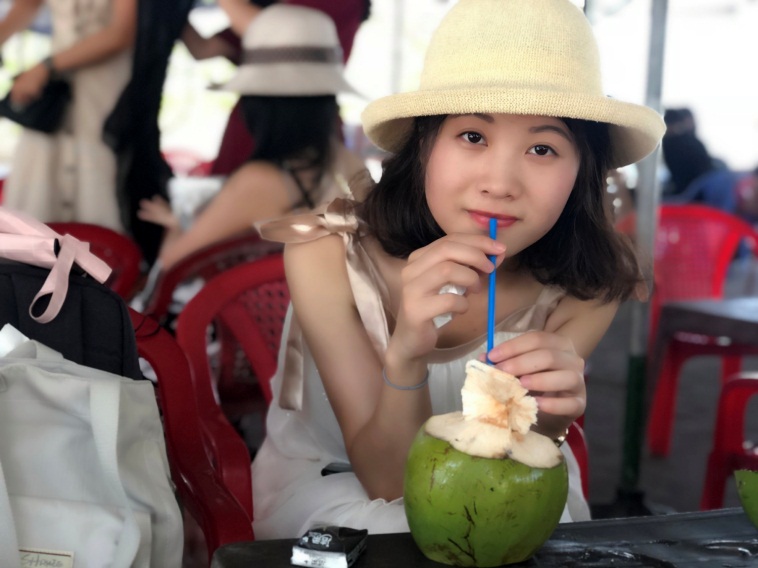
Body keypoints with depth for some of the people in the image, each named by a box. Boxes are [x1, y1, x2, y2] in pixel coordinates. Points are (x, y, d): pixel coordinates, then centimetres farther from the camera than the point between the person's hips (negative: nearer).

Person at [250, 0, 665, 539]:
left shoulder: (585, 288, -18)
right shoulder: (327, 254, -24)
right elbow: (387, 480, -23)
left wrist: (541, 420, -39)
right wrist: (405, 356, -43)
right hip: (329, 481, -2)